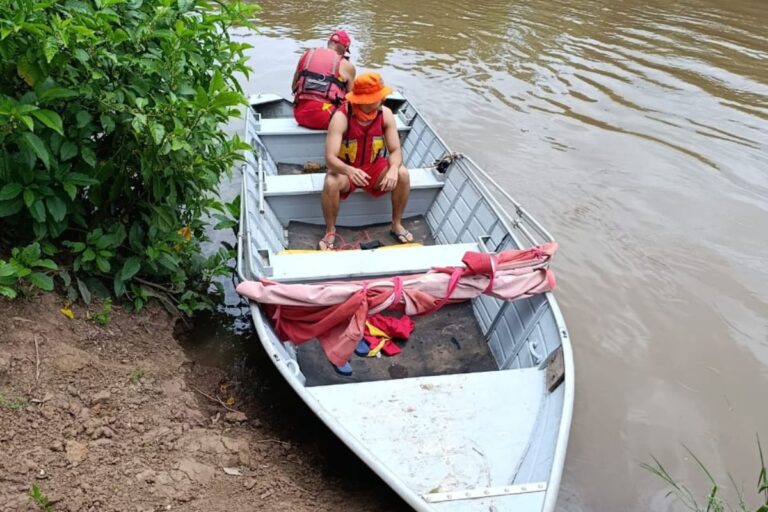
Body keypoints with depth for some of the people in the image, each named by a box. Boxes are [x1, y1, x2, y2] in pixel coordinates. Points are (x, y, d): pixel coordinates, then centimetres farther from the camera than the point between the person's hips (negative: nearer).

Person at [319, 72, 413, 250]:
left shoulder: (385, 114, -14)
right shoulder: (341, 118, -25)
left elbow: (395, 151, -13)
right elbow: (330, 158, -31)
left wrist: (393, 169, -37)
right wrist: (350, 170, -52)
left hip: (374, 167, 3)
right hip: (346, 170, -3)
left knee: (402, 175, -24)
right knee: (331, 183, -35)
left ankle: (396, 225, -4)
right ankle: (330, 232, -12)